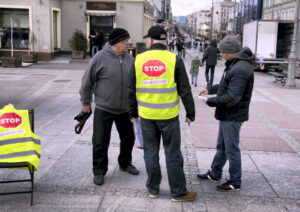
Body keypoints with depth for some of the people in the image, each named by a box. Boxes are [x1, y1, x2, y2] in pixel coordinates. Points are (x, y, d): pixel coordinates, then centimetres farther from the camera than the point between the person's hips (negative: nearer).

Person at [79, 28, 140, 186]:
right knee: (101, 142, 2)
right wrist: (85, 102, -2)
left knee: (128, 138, 16)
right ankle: (99, 171, 17)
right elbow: (87, 81, -6)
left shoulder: (130, 59, 1)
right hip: (103, 109, -4)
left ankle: (125, 163, 38)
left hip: (125, 109, 5)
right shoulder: (100, 58, -13)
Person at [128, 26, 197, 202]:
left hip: (146, 115, 3)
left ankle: (153, 189, 24)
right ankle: (179, 192, 15)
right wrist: (190, 112, 5)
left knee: (150, 152, 13)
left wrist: (133, 111, 19)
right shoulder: (174, 59, -7)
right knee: (173, 154, 6)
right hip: (168, 115, -2)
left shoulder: (139, 60, 1)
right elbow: (185, 90, -5)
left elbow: (131, 90, 7)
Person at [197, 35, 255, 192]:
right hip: (227, 114, 10)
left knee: (231, 149, 3)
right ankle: (214, 174, 36)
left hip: (232, 116, -10)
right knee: (221, 146, 21)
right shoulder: (235, 64, 7)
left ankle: (235, 182, 18)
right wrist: (210, 89, 14)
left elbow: (232, 98, -29)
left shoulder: (240, 69, -26)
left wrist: (210, 101, -18)